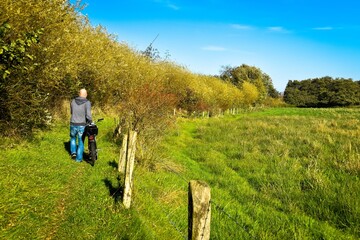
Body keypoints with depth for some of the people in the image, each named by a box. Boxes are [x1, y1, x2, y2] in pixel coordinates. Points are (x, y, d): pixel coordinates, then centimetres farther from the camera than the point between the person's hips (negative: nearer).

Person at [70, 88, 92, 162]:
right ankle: (79, 158, 14)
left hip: (73, 124, 3)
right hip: (82, 125, -3)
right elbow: (88, 115, -21)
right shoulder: (87, 102, -11)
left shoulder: (73, 101, 2)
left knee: (73, 138, 29)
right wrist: (90, 122, -4)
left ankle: (73, 152, 17)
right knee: (81, 142, 11)